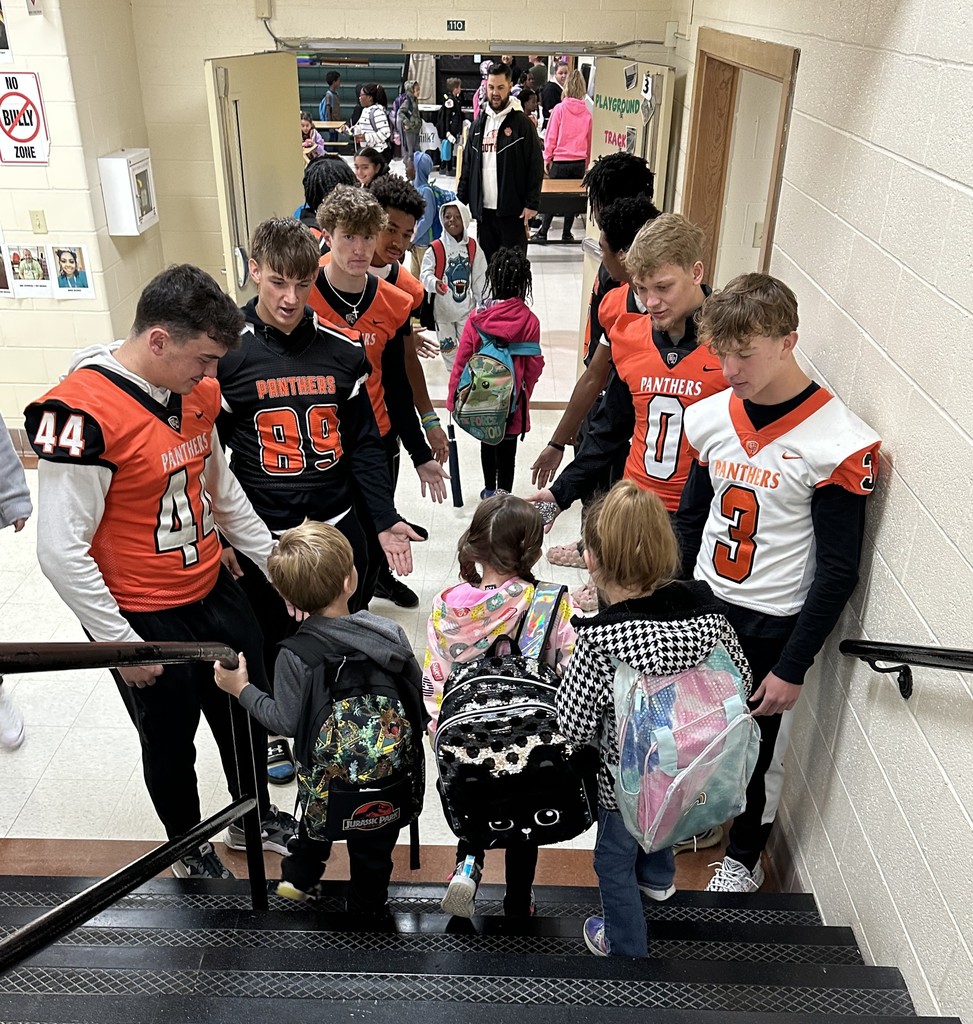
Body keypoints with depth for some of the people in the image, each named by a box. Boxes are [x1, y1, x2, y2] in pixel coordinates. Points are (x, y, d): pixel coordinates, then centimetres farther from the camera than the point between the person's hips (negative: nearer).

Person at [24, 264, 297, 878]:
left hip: (215, 591, 7)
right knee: (171, 741, 17)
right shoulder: (83, 412, -26)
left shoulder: (197, 390, -2)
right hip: (145, 619, -6)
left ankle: (255, 817, 49)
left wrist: (276, 561, 14)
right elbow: (61, 551, -23)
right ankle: (190, 848, 45)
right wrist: (121, 643, -17)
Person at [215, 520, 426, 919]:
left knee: (317, 812, 32)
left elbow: (287, 722, -18)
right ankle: (368, 905, 42)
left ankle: (298, 876, 50)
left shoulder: (294, 655, -23)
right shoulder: (390, 632, -18)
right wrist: (406, 736, 14)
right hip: (391, 766, 1)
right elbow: (417, 692, -7)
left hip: (329, 770, 0)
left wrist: (241, 688, -6)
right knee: (374, 840, 23)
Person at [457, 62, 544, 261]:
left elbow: (536, 166, -5)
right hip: (483, 209, 5)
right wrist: (461, 200, 9)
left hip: (513, 210, -5)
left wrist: (532, 204, -12)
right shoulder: (479, 124, 13)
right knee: (486, 264, 11)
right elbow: (467, 166, 16)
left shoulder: (522, 123, -2)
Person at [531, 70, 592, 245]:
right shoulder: (586, 112, 3)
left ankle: (542, 233, 4)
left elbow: (551, 136, -4)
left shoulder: (560, 108, -7)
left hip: (560, 160, -3)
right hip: (579, 162, 3)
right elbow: (589, 139, 10)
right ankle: (566, 234, 13)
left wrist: (547, 159, 3)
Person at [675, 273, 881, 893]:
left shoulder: (838, 444, -19)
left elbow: (838, 572, -14)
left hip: (772, 628, -4)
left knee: (757, 748, 12)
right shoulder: (714, 417, -2)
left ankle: (745, 855, 38)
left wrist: (792, 668, -13)